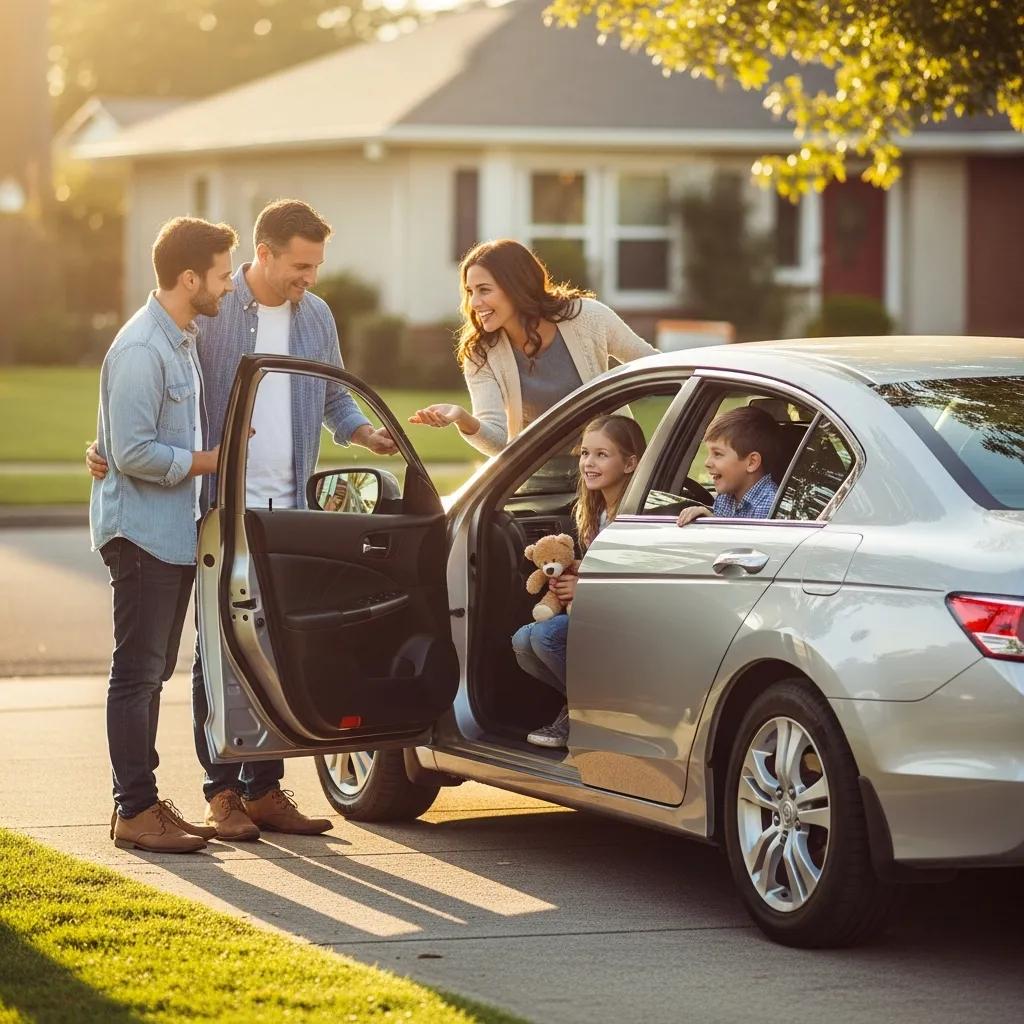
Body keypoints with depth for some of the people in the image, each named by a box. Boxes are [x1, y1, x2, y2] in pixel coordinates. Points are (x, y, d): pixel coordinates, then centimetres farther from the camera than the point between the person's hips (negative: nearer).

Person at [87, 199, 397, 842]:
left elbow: (335, 399, 20)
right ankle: (222, 792, 4)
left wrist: (366, 433, 0)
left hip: (287, 510, 5)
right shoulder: (209, 312, -6)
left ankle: (265, 788, 12)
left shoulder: (315, 316, 10)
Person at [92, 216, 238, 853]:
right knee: (138, 672, -5)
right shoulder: (141, 351, -18)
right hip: (142, 532, -10)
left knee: (153, 672, 13)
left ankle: (144, 801, 19)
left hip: (175, 532, 10)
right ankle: (135, 811, -2)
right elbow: (132, 454, -22)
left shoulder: (184, 340, 14)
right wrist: (211, 460, -14)